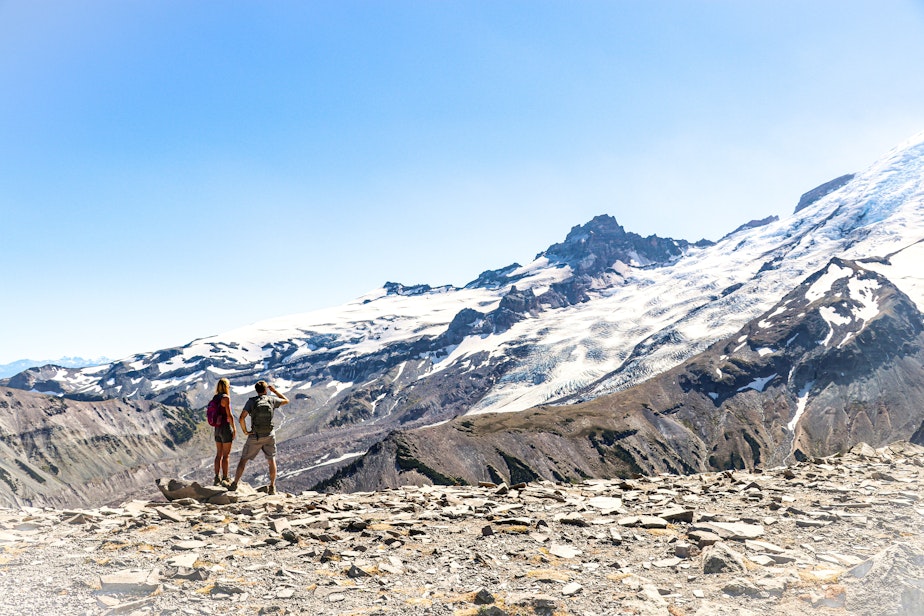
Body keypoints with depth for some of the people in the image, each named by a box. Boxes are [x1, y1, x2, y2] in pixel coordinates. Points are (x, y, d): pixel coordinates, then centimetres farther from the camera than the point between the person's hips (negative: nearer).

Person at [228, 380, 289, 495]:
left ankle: (234, 484, 10)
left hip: (255, 436, -1)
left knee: (244, 459, 11)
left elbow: (241, 418, -17)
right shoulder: (271, 400, -3)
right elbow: (286, 401, 15)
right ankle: (272, 487, 8)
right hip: (270, 435, 1)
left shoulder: (251, 401, -8)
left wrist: (245, 431, -3)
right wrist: (275, 390, 20)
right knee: (271, 460, 11)